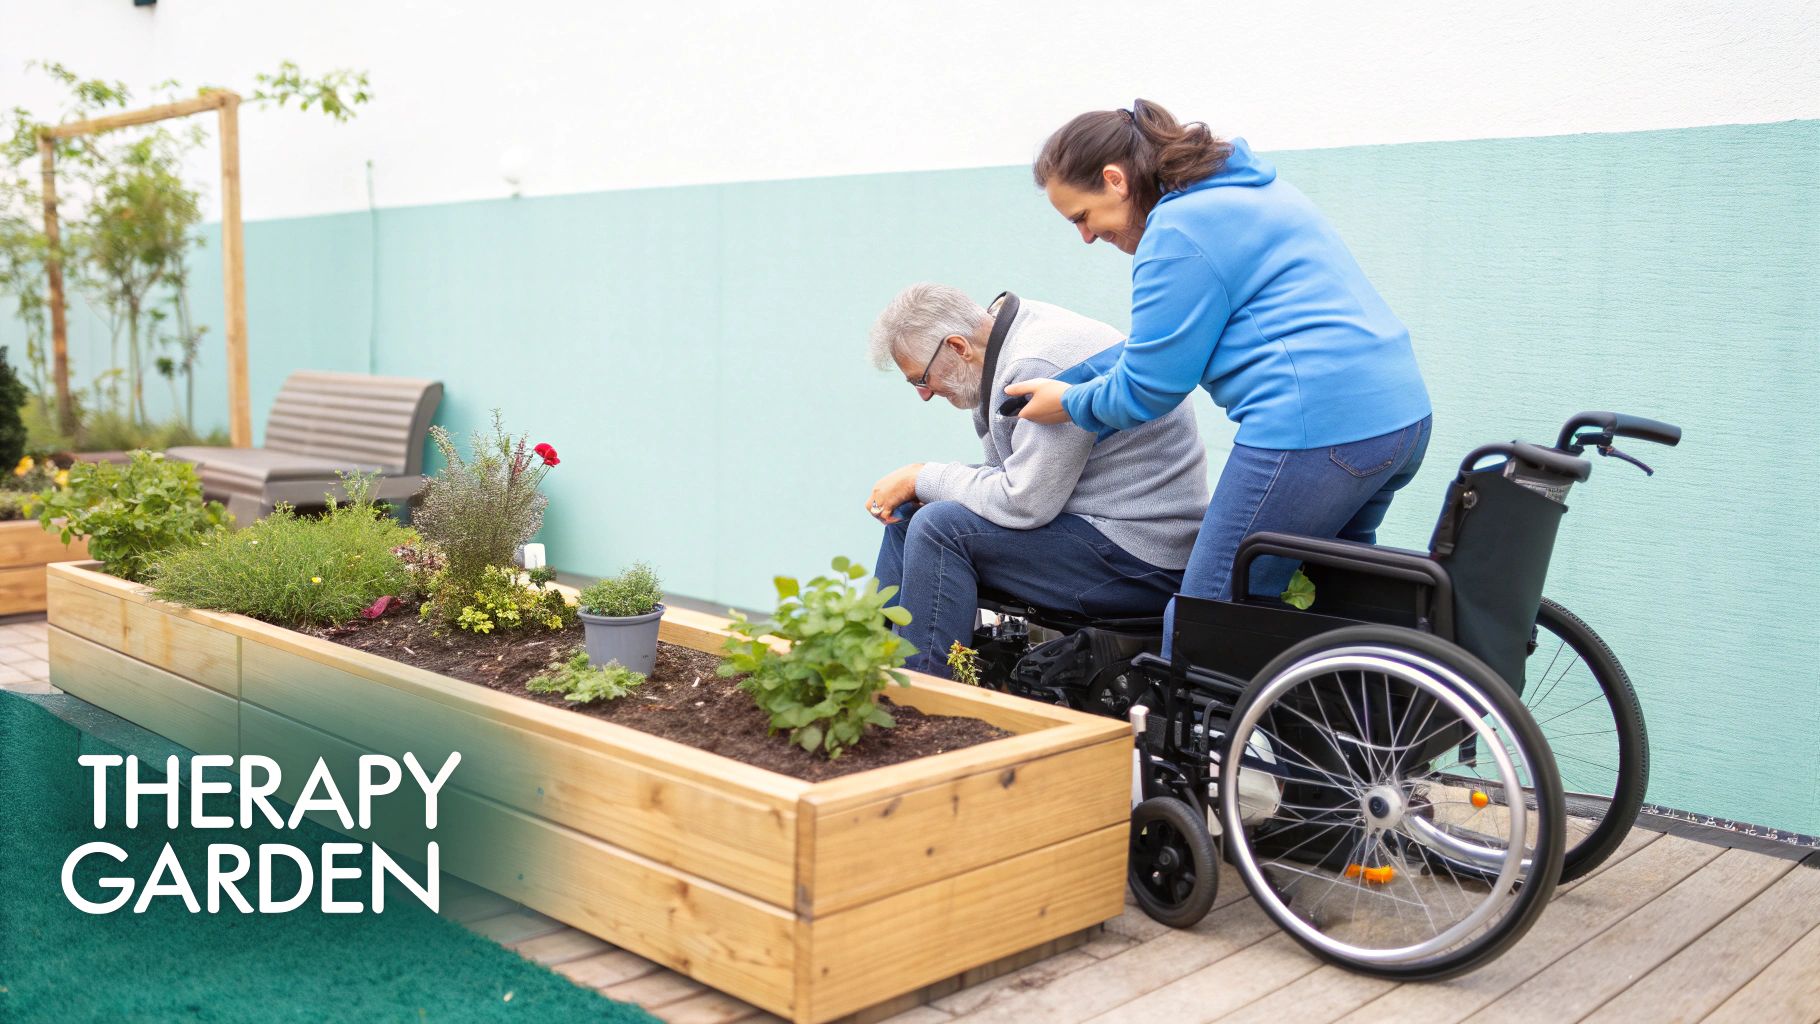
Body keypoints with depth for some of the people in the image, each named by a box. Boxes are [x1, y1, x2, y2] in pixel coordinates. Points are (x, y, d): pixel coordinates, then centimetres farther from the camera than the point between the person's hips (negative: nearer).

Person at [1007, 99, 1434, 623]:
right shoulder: (1242, 189, 21)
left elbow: (1148, 388, -8)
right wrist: (1068, 381, 21)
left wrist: (1070, 403, 10)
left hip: (1314, 429, -11)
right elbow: (1166, 341, 26)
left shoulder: (1179, 230, -10)